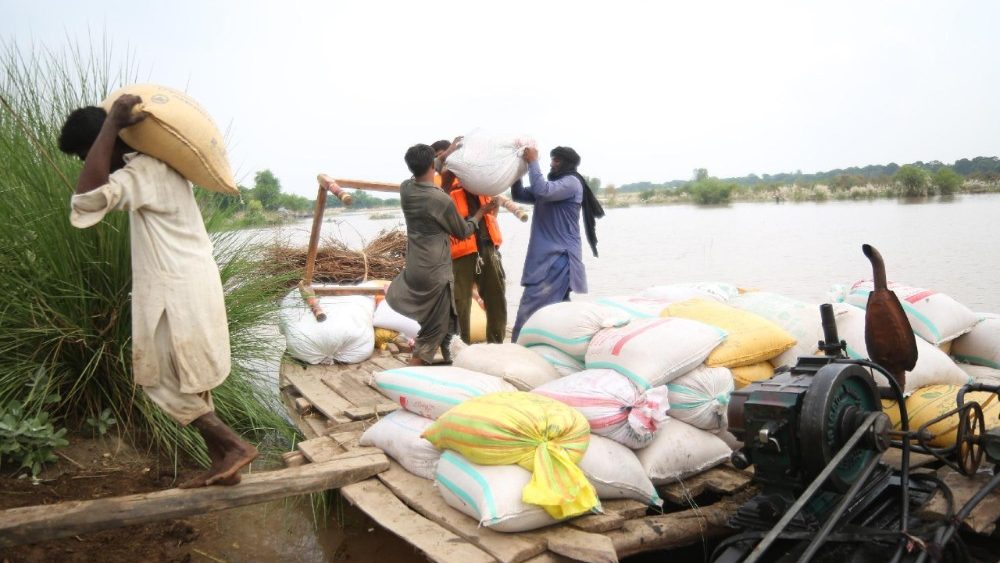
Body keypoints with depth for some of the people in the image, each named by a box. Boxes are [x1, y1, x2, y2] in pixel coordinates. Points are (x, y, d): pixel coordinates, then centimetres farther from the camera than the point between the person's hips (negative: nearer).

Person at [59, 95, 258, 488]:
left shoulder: (143, 172, -17)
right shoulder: (158, 165, 13)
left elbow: (88, 197, -34)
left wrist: (111, 123, -29)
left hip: (177, 293, -10)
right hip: (189, 286, 10)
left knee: (164, 383, 1)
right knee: (186, 383, 14)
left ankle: (235, 446, 3)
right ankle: (222, 463, 19)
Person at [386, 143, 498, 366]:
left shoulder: (405, 189, -2)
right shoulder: (442, 200, -19)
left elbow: (422, 176, 23)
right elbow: (463, 231, -2)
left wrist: (446, 156, 26)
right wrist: (483, 211, 11)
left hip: (413, 268, 7)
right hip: (435, 273, -7)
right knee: (433, 332, 2)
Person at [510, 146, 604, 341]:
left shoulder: (571, 182, -6)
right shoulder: (551, 184, 22)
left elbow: (543, 190, -23)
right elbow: (519, 195, 20)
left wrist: (532, 162, -12)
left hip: (559, 257, -9)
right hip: (547, 256, 9)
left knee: (531, 310, -15)